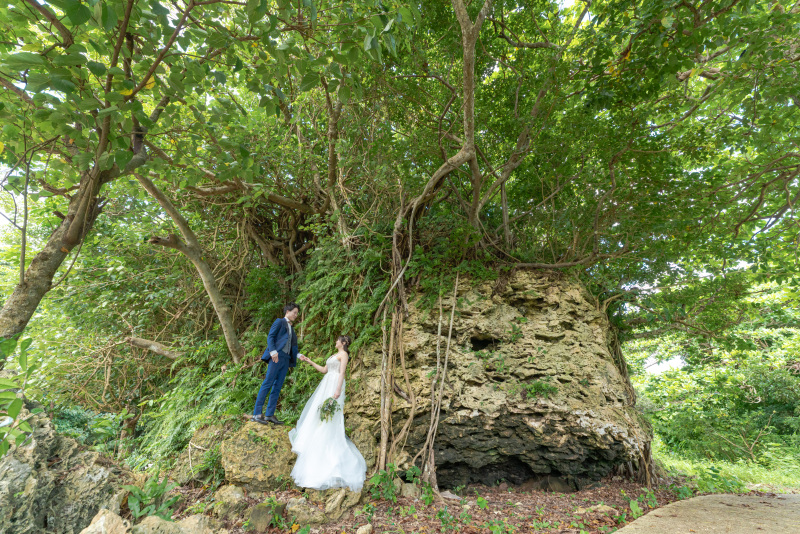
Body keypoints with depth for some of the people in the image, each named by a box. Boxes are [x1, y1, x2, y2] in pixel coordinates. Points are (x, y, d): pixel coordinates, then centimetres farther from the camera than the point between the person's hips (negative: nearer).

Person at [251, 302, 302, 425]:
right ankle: (257, 414, -7)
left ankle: (270, 415, 9)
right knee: (267, 384, -10)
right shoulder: (279, 322, 4)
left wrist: (298, 355, 8)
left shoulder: (291, 328, 25)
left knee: (277, 387, 5)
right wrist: (273, 351, -20)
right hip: (277, 356, -8)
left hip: (286, 359, 8)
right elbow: (270, 337, -7)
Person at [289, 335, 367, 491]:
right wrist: (310, 362, 21)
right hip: (326, 384, 10)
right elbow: (324, 370, 22)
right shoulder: (334, 355, 23)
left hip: (335, 385, -10)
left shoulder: (344, 354, -5)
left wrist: (338, 390, -23)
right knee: (316, 410, 13)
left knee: (330, 419, -10)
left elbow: (342, 373, -15)